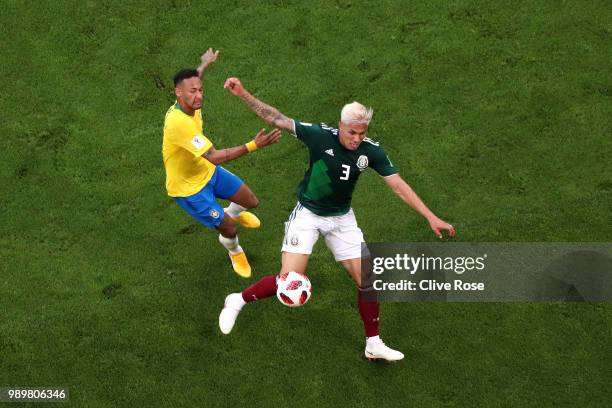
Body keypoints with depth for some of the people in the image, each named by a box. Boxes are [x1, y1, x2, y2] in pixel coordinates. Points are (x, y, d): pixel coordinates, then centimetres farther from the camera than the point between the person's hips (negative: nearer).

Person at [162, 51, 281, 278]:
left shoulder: (189, 105, -15)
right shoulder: (178, 123, -43)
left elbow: (190, 80, 15)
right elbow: (215, 157, -44)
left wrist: (204, 66, 32)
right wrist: (253, 146, -49)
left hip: (207, 172, 8)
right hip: (188, 188, -8)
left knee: (251, 202, 15)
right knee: (229, 229, 1)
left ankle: (233, 213, 52)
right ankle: (235, 252, 39)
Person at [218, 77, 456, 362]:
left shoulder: (371, 151, -15)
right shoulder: (320, 135, -23)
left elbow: (398, 185, -11)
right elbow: (276, 119, -19)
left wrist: (431, 217, -16)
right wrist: (243, 94, -27)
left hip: (342, 218, 3)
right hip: (308, 214, -3)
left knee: (366, 280, 1)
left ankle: (373, 345, 18)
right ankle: (238, 301, 13)